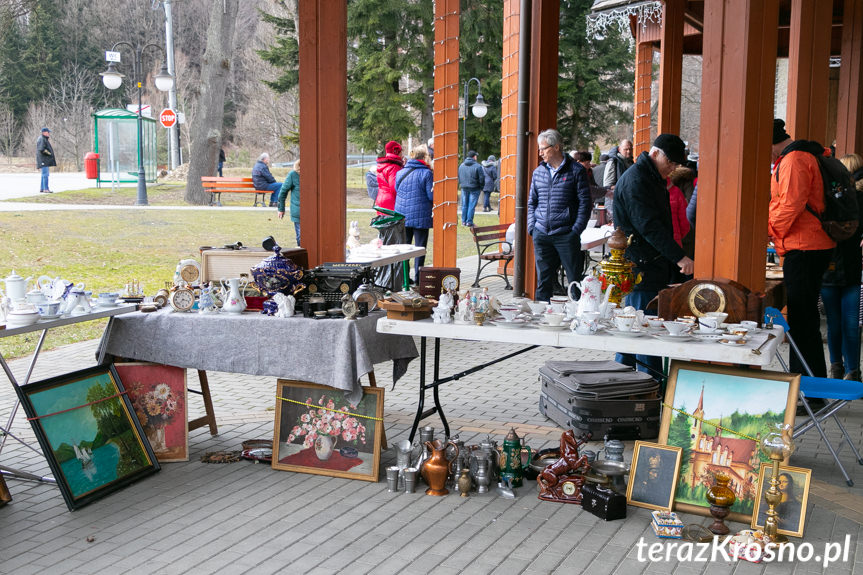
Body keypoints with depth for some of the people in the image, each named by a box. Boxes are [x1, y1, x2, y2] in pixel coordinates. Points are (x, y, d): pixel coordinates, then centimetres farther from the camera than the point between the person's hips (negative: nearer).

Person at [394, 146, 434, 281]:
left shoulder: (400, 173, 6)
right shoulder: (426, 173, -10)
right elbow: (432, 195, -10)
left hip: (402, 214, 5)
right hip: (421, 216, -5)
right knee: (420, 247, 3)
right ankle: (418, 277, 4)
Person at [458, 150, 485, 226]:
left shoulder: (461, 165, 4)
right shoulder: (477, 166, -13)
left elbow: (458, 177, 11)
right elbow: (482, 178, -10)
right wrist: (481, 186, 5)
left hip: (464, 188, 5)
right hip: (474, 188, -5)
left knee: (464, 205, 13)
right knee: (471, 205, 1)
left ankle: (463, 221, 16)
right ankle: (469, 221, 1)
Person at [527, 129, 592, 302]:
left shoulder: (576, 170, -1)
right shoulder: (538, 171, 13)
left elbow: (585, 203, -3)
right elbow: (532, 202, 19)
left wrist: (576, 230, -10)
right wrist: (532, 227, 6)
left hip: (566, 235, -4)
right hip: (541, 235, 4)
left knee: (575, 280, 0)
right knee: (543, 280, 8)